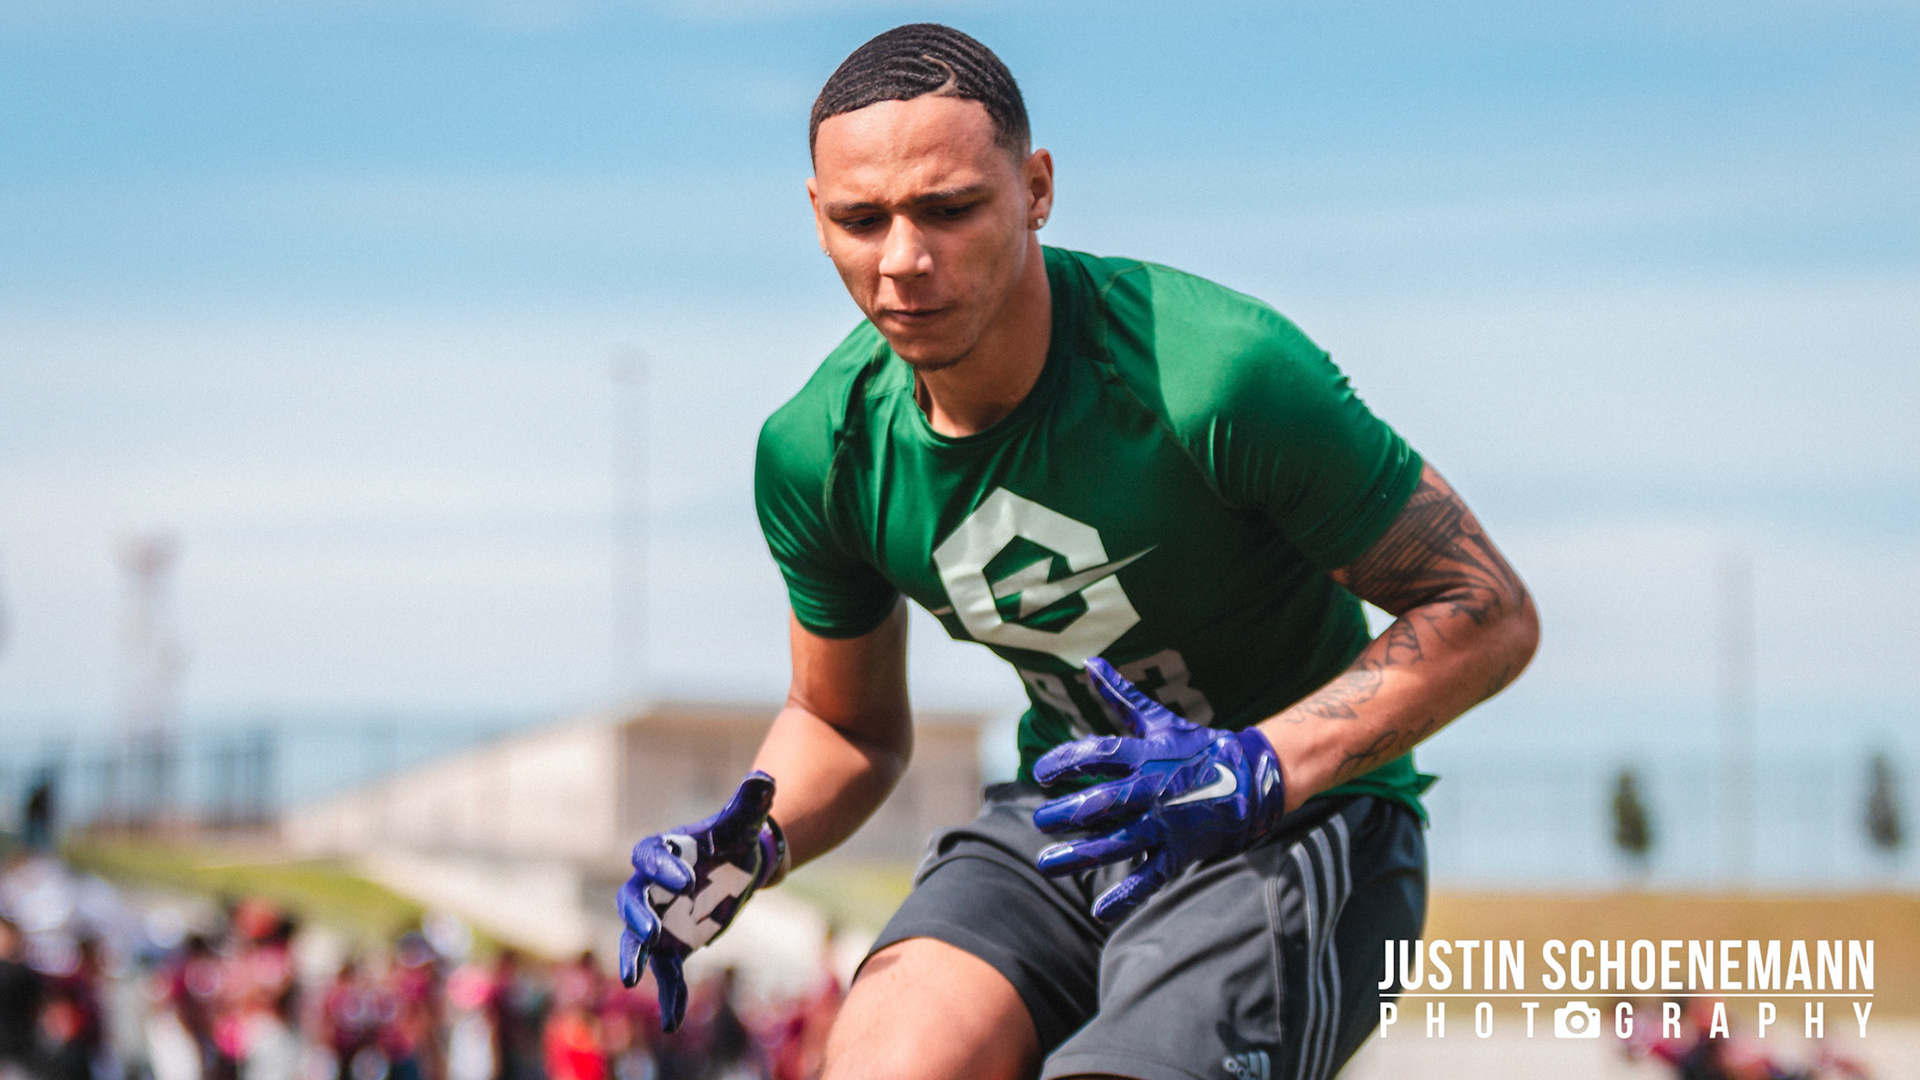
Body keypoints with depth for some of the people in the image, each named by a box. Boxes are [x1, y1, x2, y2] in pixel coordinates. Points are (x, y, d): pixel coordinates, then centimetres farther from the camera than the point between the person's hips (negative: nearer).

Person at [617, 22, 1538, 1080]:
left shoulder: (1216, 371, -24)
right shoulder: (817, 447, -7)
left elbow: (1487, 615, -15)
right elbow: (848, 726, 12)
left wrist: (1261, 766, -29)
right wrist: (745, 844, -9)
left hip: (1296, 826, -4)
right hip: (1067, 819, 4)